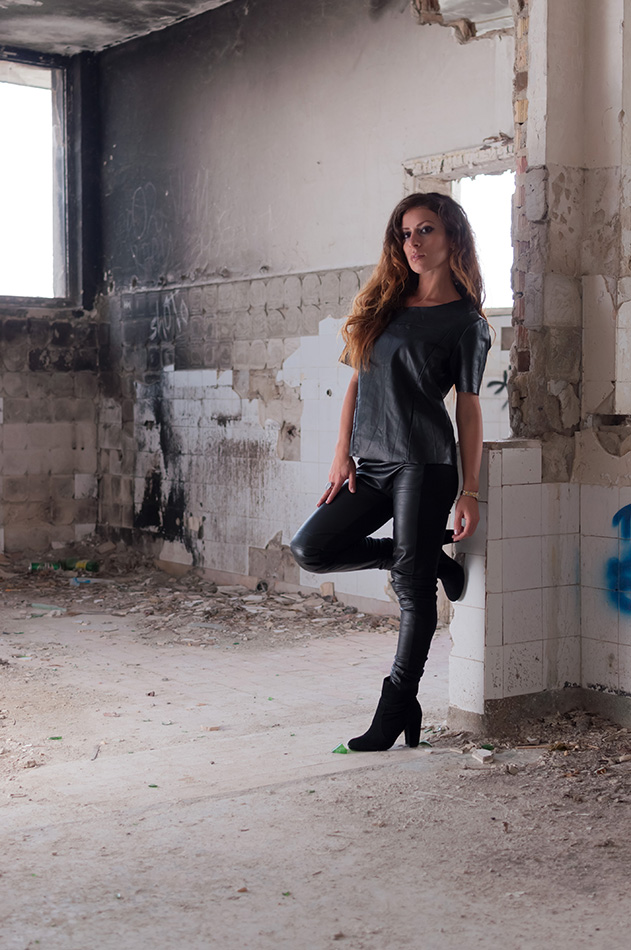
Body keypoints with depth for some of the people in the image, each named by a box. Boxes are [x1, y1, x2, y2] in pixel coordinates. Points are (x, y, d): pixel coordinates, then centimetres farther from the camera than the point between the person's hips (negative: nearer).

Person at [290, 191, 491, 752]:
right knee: (311, 549, -3)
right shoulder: (384, 302, 14)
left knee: (413, 588, -4)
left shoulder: (466, 322, 0)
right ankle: (429, 555, 14)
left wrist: (470, 492, -3)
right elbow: (358, 381, 14)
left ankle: (397, 710, 8)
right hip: (371, 463, 6)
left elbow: (468, 407, 0)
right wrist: (344, 455, 5)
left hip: (424, 463, -6)